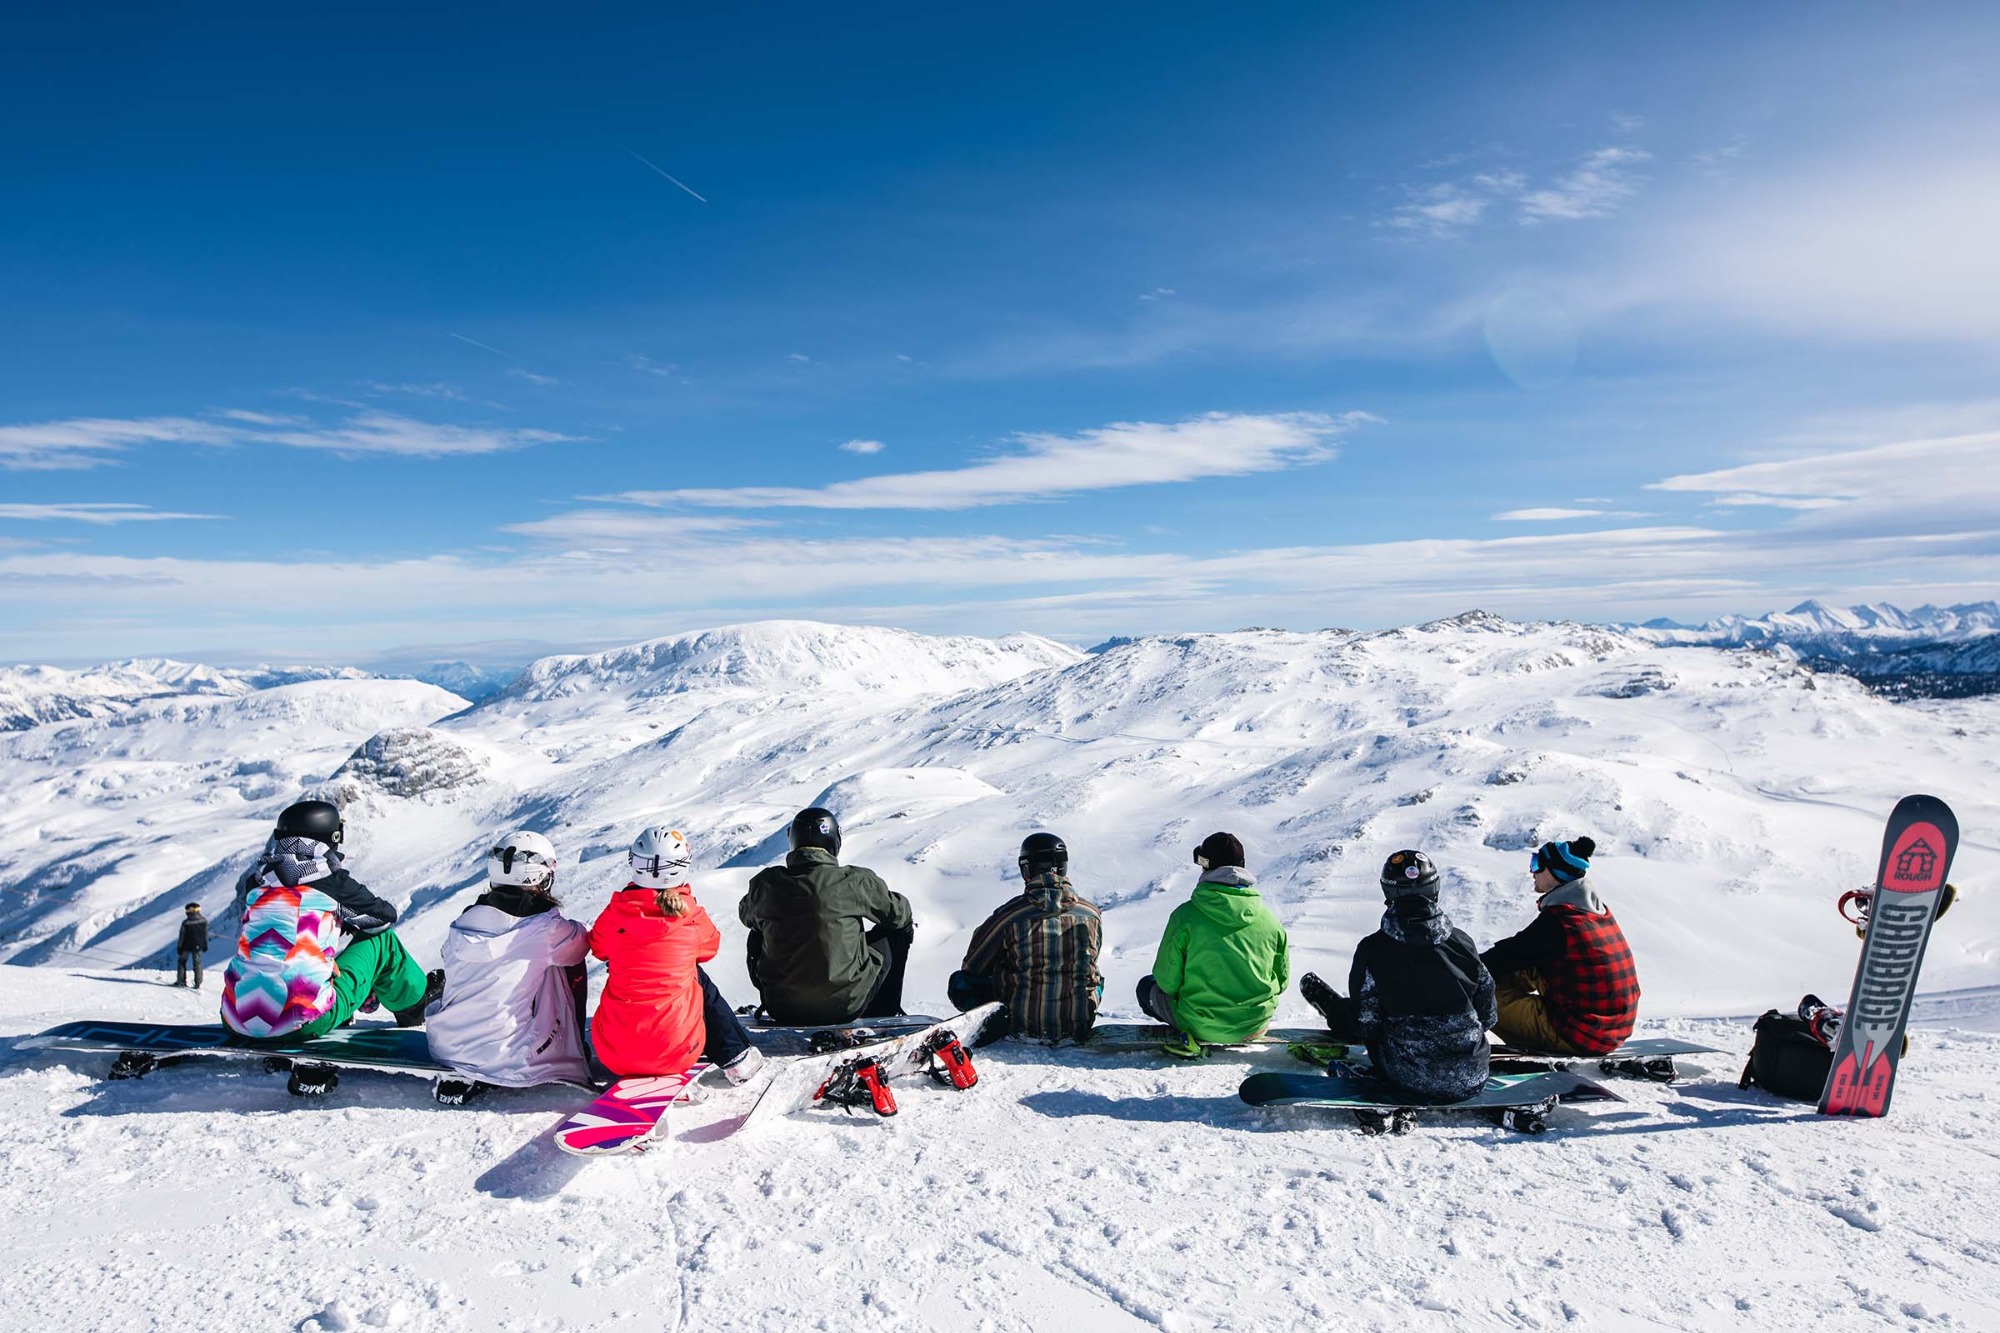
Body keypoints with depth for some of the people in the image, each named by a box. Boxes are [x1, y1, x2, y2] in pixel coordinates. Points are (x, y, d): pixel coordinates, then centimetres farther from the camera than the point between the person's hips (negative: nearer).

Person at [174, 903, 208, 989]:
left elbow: (182, 936, -9)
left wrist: (179, 947, 2)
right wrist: (205, 945, 12)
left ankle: (181, 980, 14)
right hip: (198, 947, 2)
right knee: (197, 964, 8)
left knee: (181, 962, 17)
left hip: (186, 946, -2)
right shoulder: (204, 921, -6)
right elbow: (206, 934, 2)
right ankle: (198, 984, 4)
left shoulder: (186, 922, -15)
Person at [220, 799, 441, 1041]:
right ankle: (414, 1002, 35)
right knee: (380, 938, 15)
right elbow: (386, 915, 14)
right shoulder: (334, 883, -3)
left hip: (236, 1022, 5)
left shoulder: (255, 883, 9)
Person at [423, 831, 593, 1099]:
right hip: (511, 1057, -5)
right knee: (572, 966, 9)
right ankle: (573, 1053, 13)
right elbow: (579, 943, 7)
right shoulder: (545, 928, -14)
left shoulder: (463, 923, 1)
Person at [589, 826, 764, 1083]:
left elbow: (598, 947, 16)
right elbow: (709, 947, 14)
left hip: (613, 1054, 3)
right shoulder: (692, 917, -9)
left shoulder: (615, 913, -7)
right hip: (675, 1051, -2)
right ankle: (737, 1058, 22)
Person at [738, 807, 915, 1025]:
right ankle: (881, 1018, 31)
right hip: (844, 1006, -3)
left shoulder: (766, 883, -6)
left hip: (782, 1009, 3)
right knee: (897, 933, 19)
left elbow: (746, 915, 16)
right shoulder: (857, 882, -14)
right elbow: (899, 913, 2)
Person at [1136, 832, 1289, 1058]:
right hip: (1256, 1025, 4)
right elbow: (1281, 978, 5)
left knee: (1147, 985, 23)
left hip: (1202, 1024, -4)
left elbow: (1167, 980, -9)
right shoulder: (1267, 917, -5)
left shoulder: (1186, 914, -15)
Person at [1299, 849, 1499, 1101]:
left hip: (1412, 1080, -3)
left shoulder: (1372, 950, -15)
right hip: (1473, 1079, 3)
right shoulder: (1462, 942, -7)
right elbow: (1487, 1016, 4)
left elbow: (1364, 1028, -7)